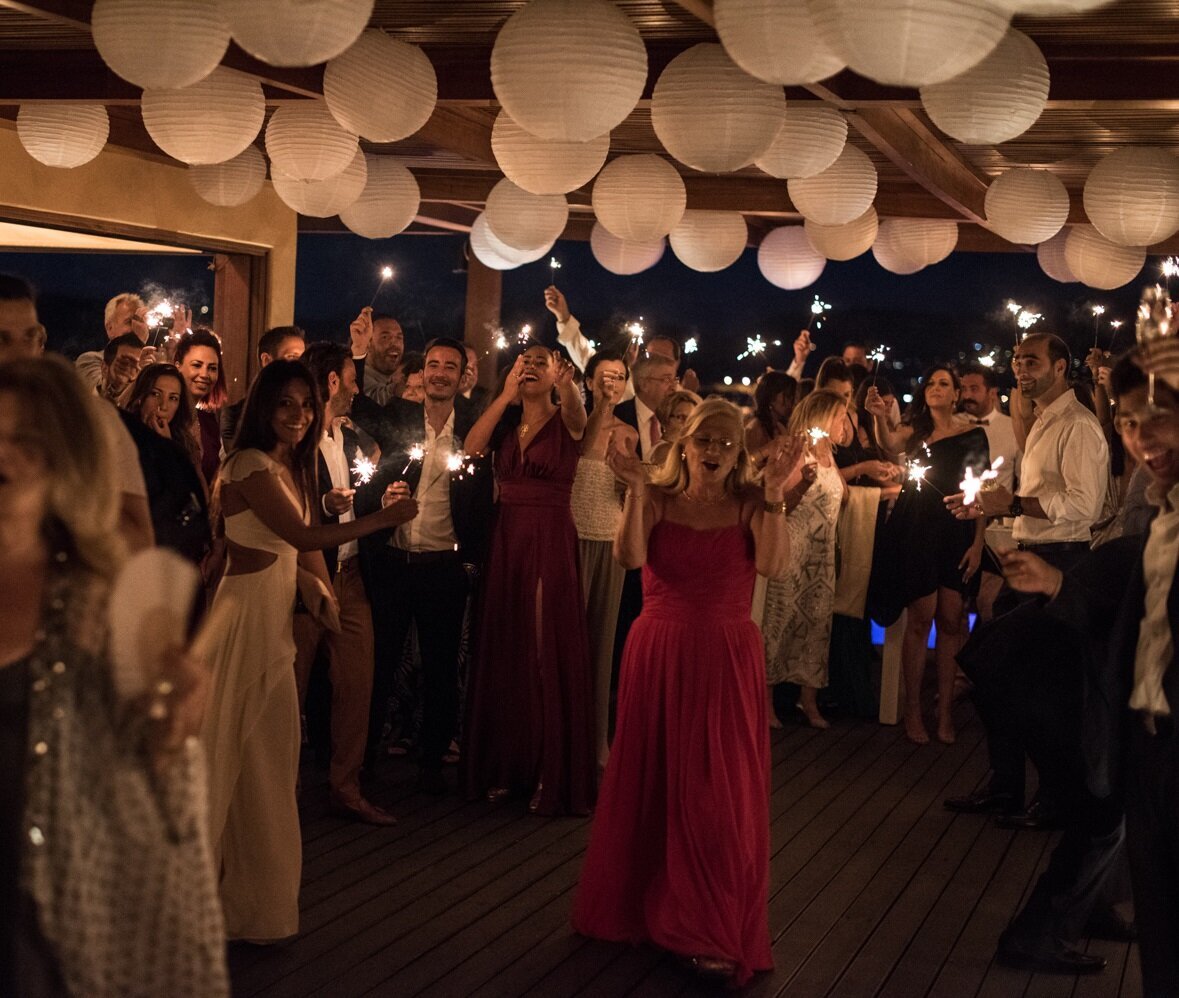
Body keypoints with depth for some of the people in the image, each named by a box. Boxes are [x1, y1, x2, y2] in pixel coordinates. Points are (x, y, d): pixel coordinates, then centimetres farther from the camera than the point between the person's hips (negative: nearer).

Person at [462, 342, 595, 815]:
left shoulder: (565, 420, 0)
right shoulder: (505, 423, 10)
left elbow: (577, 410, -25)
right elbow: (471, 447, -9)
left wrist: (564, 385, -47)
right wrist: (507, 394, -13)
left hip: (551, 543, -4)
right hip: (506, 540, 4)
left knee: (549, 653, -2)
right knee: (504, 652, 8)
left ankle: (551, 773, 5)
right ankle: (504, 763, 18)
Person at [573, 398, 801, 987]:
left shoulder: (749, 505, 0)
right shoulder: (658, 499, 1)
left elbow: (773, 564, -18)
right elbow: (629, 556, -16)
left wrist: (774, 494, -24)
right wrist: (635, 490, -25)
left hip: (726, 661, -1)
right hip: (658, 657, 1)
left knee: (719, 795, 0)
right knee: (649, 786, 11)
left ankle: (713, 934, 10)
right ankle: (638, 909, 30)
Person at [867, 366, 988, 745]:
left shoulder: (973, 436, 7)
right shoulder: (915, 429, 6)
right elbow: (891, 444, -18)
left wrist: (978, 543, -4)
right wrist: (880, 417, -39)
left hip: (957, 533, 1)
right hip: (916, 532, -1)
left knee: (950, 620, -1)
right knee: (921, 618, -5)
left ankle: (945, 711, 6)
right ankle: (912, 710, 2)